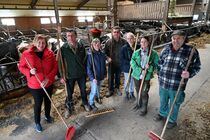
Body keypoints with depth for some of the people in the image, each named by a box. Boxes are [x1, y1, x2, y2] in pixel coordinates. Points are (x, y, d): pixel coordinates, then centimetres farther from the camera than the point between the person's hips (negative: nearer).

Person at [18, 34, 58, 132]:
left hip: (48, 84, 2)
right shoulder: (27, 54, -13)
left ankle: (47, 116, 50)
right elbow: (21, 67, -2)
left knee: (48, 101, 21)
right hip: (35, 85, -2)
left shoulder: (50, 53, -9)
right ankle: (37, 122, 38)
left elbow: (55, 67, -7)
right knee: (38, 103, 13)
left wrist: (48, 78, -18)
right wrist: (30, 72, -23)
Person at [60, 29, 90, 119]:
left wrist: (85, 70, 8)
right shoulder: (63, 48, -14)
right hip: (69, 75, -2)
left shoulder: (81, 46, -6)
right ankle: (69, 108, 36)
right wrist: (62, 76, -10)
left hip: (81, 73, 2)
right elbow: (60, 63, -9)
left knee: (83, 90, 20)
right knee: (69, 93, 13)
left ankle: (85, 104, 45)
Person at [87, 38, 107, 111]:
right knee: (94, 90, 1)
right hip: (94, 77, -5)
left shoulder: (102, 54, -3)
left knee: (98, 88, 24)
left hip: (101, 76, 5)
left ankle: (98, 97, 51)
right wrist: (92, 78, -23)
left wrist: (105, 73, 14)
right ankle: (91, 103, 24)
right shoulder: (90, 55, -18)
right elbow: (88, 68, -18)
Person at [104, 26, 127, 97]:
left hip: (120, 63, 0)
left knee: (118, 76, 19)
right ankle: (110, 90, 29)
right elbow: (105, 52, -1)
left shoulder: (124, 42, -12)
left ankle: (117, 88, 42)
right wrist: (107, 57, -17)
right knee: (110, 77, 10)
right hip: (111, 63, 0)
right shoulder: (108, 42, -9)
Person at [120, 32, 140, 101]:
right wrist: (130, 62, -23)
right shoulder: (124, 48, -13)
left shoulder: (138, 47, -9)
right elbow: (122, 59, -14)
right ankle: (126, 92, 39)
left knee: (133, 81, 18)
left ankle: (132, 92, 41)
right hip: (127, 68, -2)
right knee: (127, 81, 15)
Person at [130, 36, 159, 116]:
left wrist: (150, 67, -26)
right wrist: (139, 70, -19)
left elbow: (157, 65, -6)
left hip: (146, 77, -3)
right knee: (138, 91, 20)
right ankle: (139, 104, 44)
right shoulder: (136, 52, 0)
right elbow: (132, 62, -7)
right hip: (136, 75, 4)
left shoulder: (153, 53, -7)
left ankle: (144, 108, 24)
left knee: (144, 93, 2)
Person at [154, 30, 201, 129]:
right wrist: (160, 75, 12)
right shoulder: (166, 50, -1)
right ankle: (162, 114, 51)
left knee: (174, 104, 17)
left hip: (177, 85, -3)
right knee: (163, 101, 24)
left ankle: (172, 120, 42)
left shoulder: (191, 51, -12)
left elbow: (196, 67, -4)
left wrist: (189, 73, -24)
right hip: (163, 83, 4)